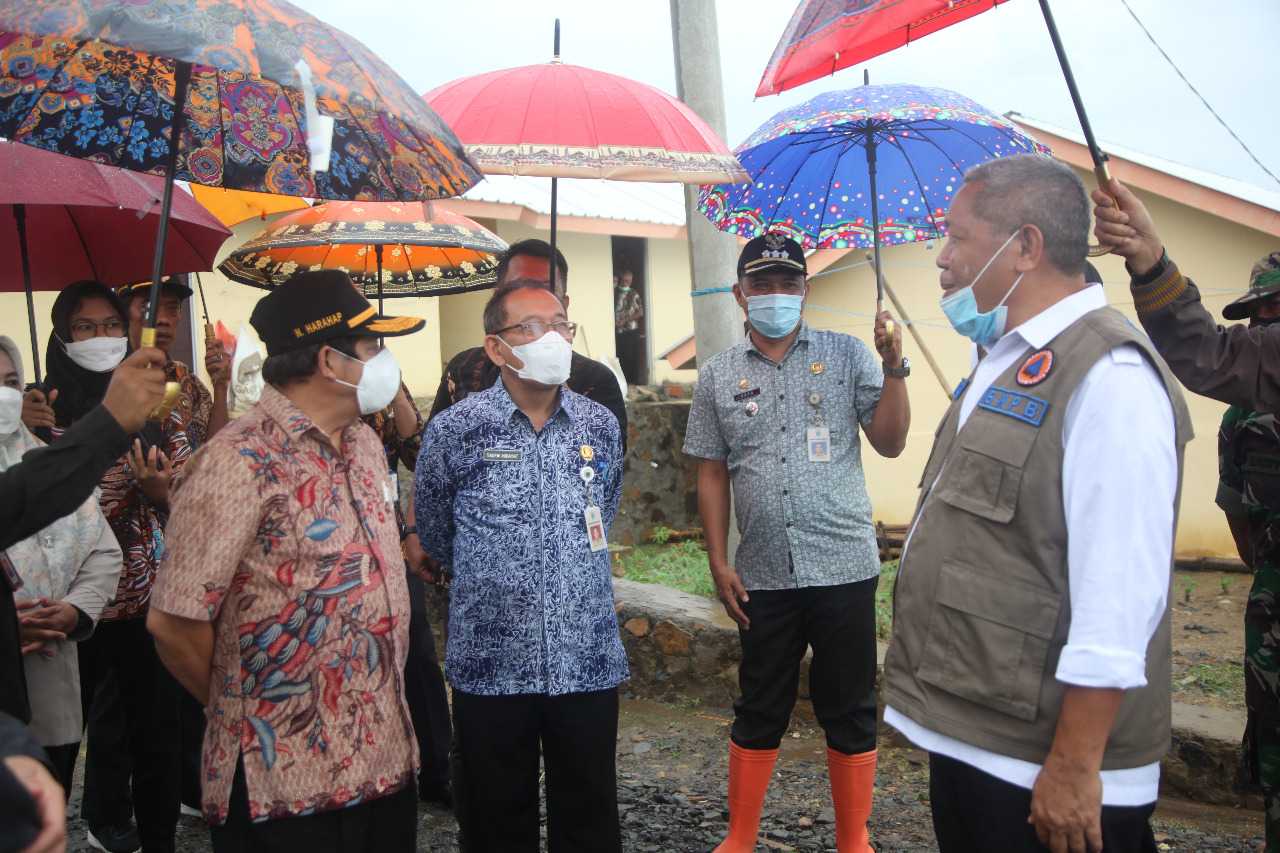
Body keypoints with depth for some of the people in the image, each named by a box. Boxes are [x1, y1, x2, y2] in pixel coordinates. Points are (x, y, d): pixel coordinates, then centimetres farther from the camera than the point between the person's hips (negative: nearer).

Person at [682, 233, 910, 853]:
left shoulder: (846, 355, 2)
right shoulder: (718, 376, 6)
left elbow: (890, 443, -1)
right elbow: (712, 474, 8)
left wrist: (893, 367, -14)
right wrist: (718, 562, 3)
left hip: (843, 567, -1)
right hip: (764, 575, 1)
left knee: (851, 713, 10)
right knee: (758, 712, 14)